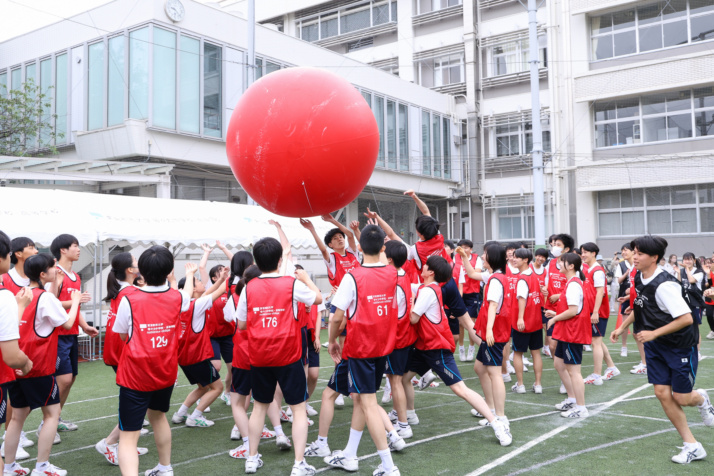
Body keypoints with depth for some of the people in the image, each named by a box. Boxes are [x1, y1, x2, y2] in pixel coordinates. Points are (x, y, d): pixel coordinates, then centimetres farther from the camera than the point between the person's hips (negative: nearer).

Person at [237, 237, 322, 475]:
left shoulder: (249, 288, -1)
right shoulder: (292, 284, -9)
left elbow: (241, 324, 6)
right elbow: (318, 298, 7)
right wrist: (306, 278, 21)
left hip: (259, 357, 3)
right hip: (288, 357, -3)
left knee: (259, 406, 19)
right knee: (299, 407, 6)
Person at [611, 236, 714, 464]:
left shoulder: (664, 285, -28)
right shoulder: (639, 278, -1)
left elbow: (686, 318, -30)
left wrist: (653, 333, -29)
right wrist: (622, 327, 11)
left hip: (681, 345, -7)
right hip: (654, 345, 7)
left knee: (681, 398, 0)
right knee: (662, 393, 1)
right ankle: (692, 446, 14)